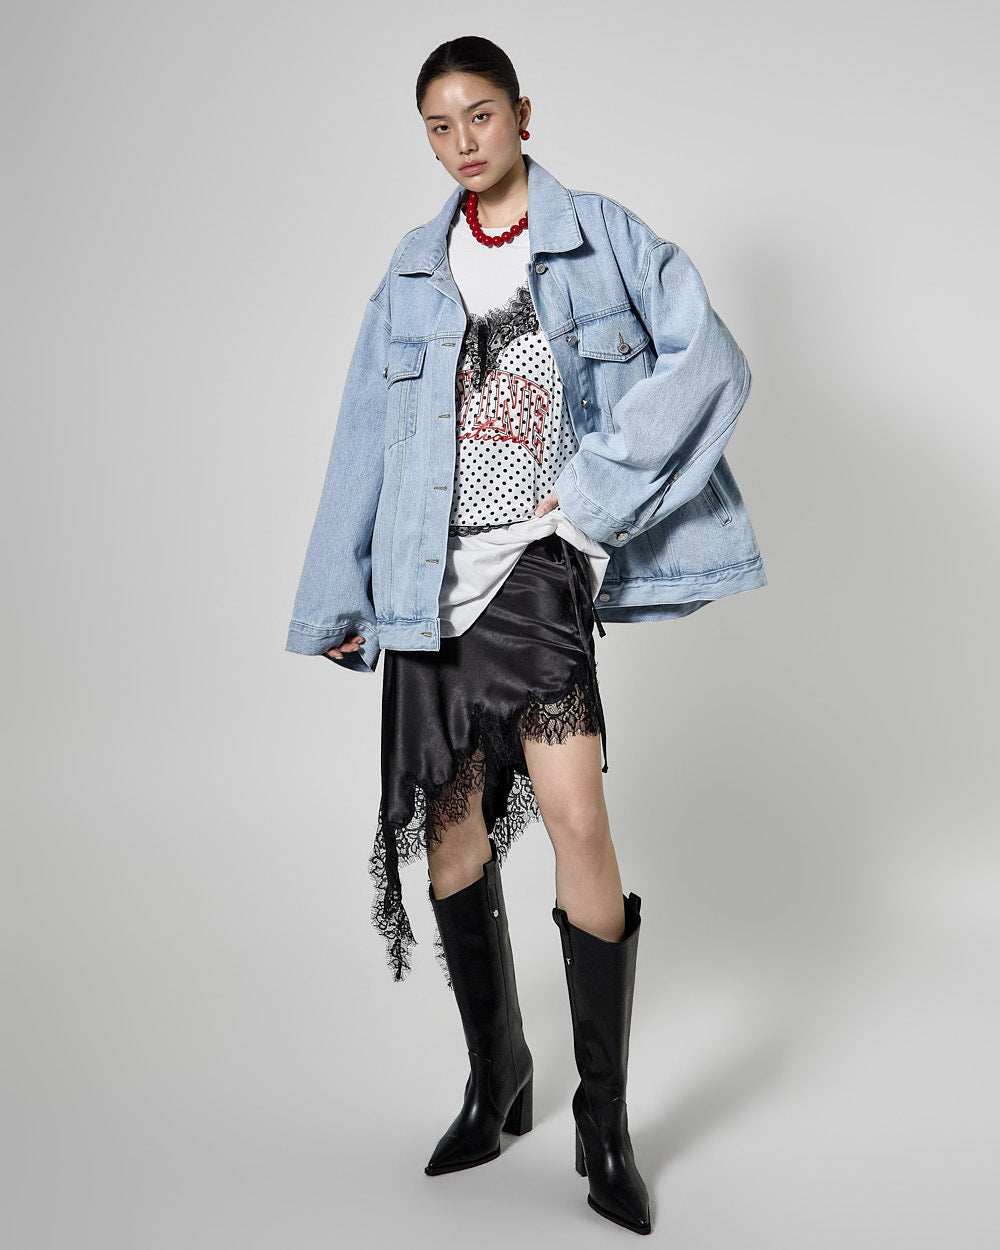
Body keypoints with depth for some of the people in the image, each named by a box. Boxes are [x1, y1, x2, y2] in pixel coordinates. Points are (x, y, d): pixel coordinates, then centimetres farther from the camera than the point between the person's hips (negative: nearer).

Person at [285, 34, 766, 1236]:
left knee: (574, 814, -17)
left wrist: (599, 487, -14)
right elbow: (364, 439, 15)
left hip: (540, 564, -4)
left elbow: (709, 362, -7)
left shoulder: (605, 238, 3)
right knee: (451, 816, 9)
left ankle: (604, 1120, 0)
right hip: (433, 576, 4)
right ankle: (496, 1077, 28)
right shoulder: (413, 269, 14)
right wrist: (335, 600, 14)